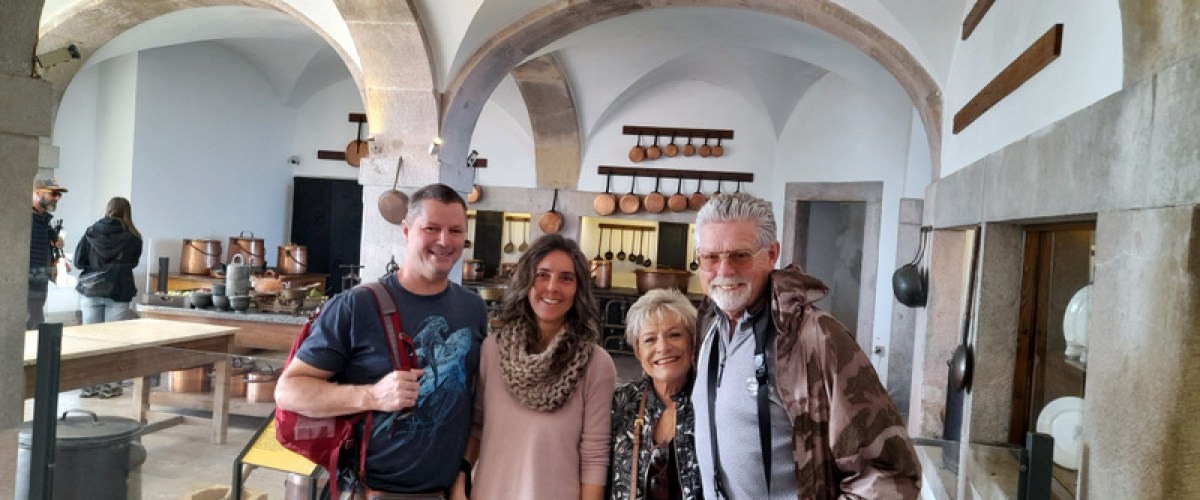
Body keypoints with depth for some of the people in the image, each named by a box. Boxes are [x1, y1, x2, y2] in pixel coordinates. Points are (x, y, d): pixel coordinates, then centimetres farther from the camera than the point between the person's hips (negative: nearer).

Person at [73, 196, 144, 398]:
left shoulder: (91, 232, 0)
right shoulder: (133, 238, -4)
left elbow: (78, 261, 1)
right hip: (119, 293, -2)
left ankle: (89, 384, 13)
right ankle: (110, 385, 7)